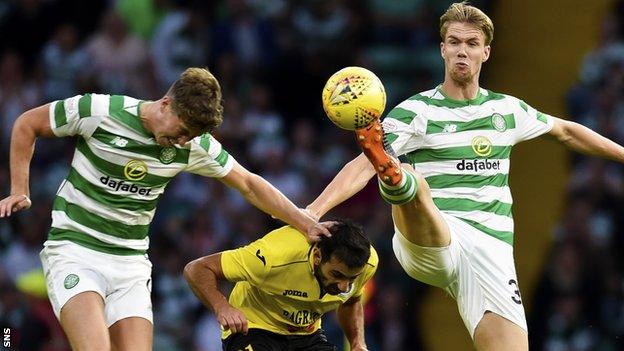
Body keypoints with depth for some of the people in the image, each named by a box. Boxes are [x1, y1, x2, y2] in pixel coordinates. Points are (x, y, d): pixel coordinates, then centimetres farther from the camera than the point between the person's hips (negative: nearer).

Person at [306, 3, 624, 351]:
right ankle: (393, 177, -72)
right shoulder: (416, 111, 2)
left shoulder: (507, 110, 17)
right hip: (430, 239, -4)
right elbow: (362, 166, -9)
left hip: (490, 246, 4)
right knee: (414, 184, -38)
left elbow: (567, 131, 35)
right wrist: (313, 211, -23)